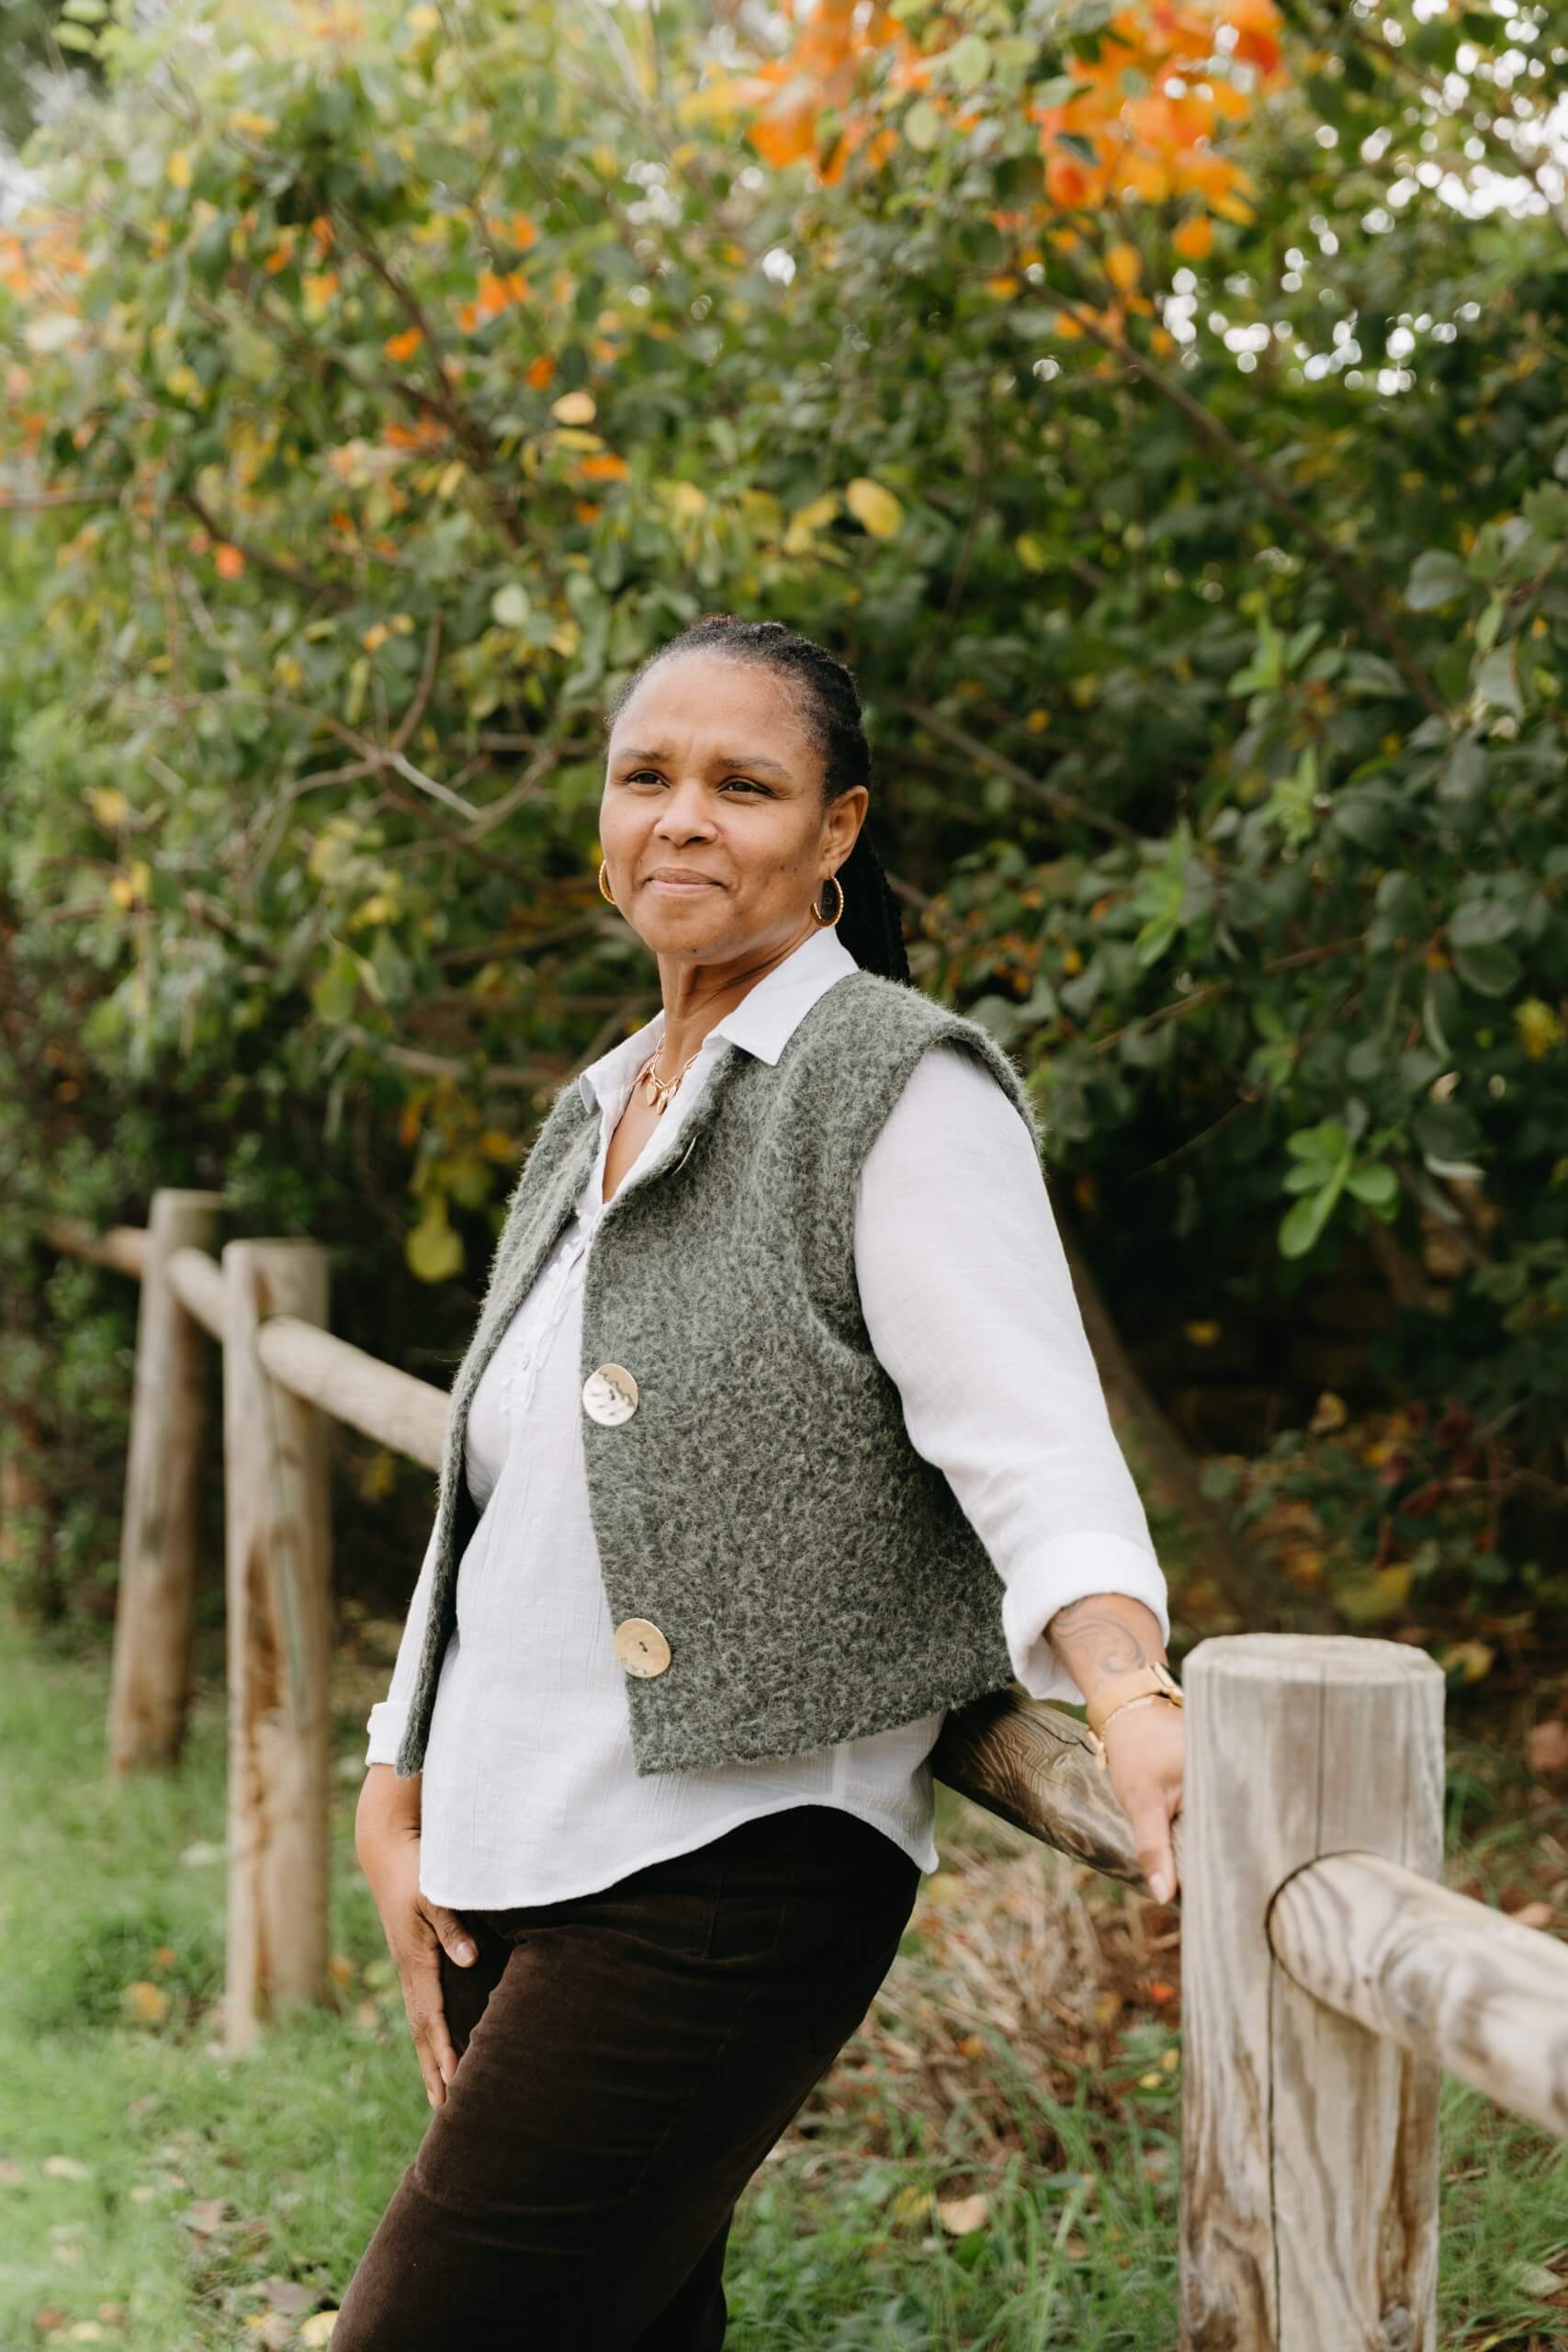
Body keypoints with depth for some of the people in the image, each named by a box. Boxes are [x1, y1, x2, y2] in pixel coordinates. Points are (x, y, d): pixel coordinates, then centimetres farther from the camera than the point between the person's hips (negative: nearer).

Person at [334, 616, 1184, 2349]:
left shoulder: (901, 1090, -6)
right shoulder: (594, 1116, 17)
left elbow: (1029, 1446, -18)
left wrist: (1135, 1702, -35)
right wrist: (395, 1805, 16)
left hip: (729, 1869, -8)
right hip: (511, 1863, 8)